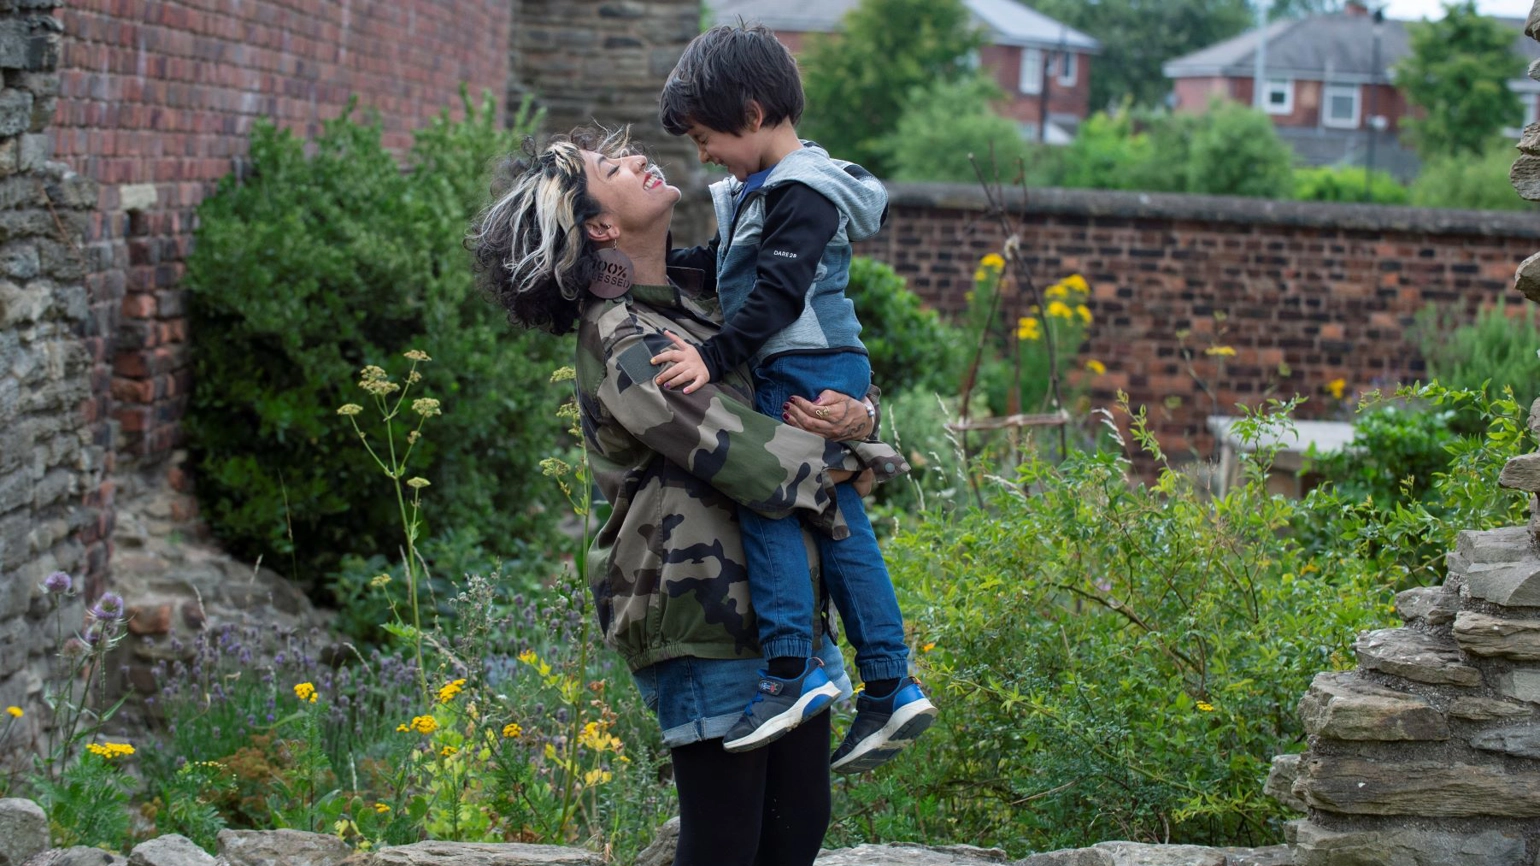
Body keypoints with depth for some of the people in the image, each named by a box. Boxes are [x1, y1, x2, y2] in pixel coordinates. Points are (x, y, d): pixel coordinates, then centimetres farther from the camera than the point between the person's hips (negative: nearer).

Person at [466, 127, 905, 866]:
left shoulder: (697, 292, 11)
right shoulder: (621, 344, -17)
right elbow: (752, 461, -24)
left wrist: (855, 413, -8)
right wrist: (853, 457, -6)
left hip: (779, 606, 9)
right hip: (706, 622, -9)